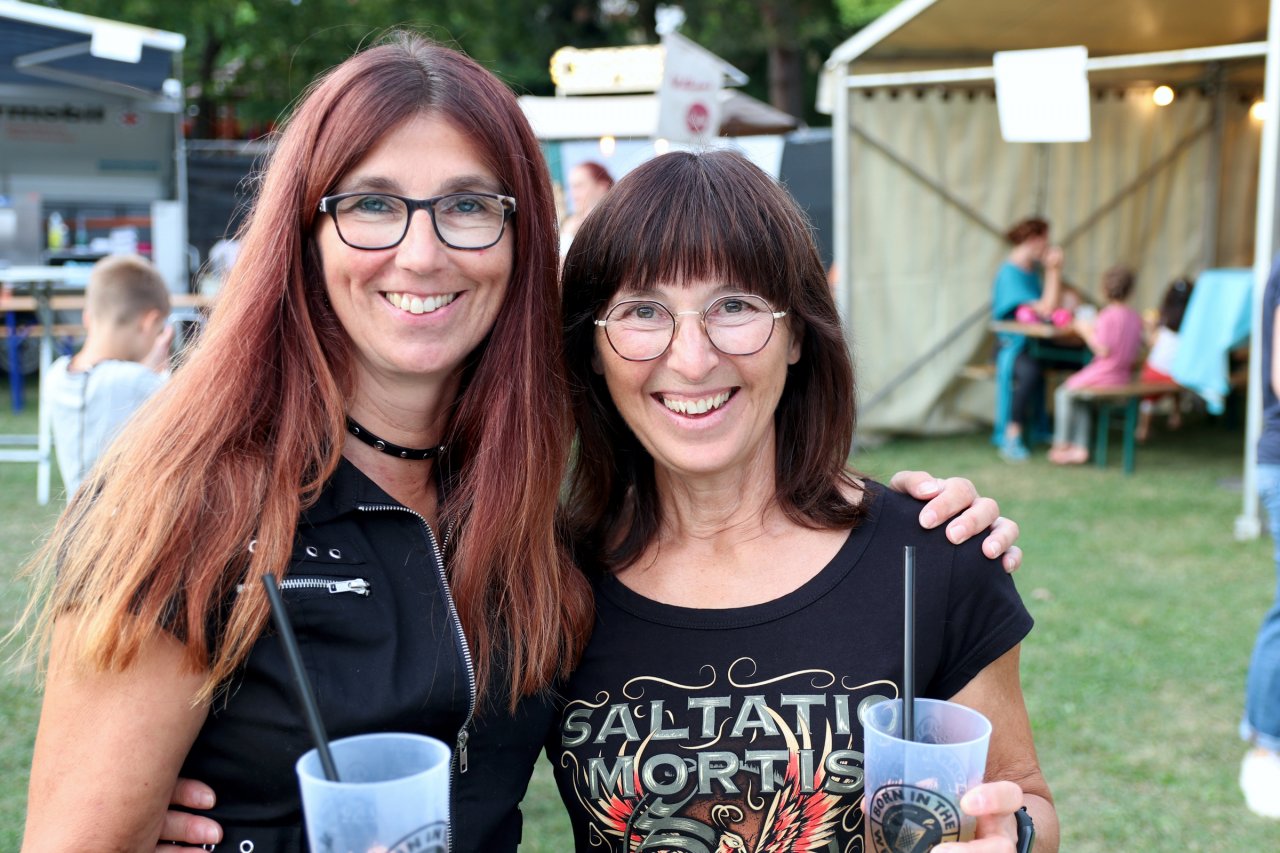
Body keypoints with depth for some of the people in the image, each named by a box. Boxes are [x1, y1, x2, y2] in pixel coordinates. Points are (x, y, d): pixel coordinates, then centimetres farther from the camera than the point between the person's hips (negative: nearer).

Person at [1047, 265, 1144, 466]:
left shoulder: (1107, 315, -17)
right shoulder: (1136, 318, 5)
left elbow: (1104, 350, -20)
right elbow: (1137, 351, 13)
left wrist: (1086, 331, -7)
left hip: (1103, 377, -8)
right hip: (1125, 378, 8)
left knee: (1063, 394, 12)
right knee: (1079, 397, 25)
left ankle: (1061, 445, 15)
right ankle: (1079, 448, 15)